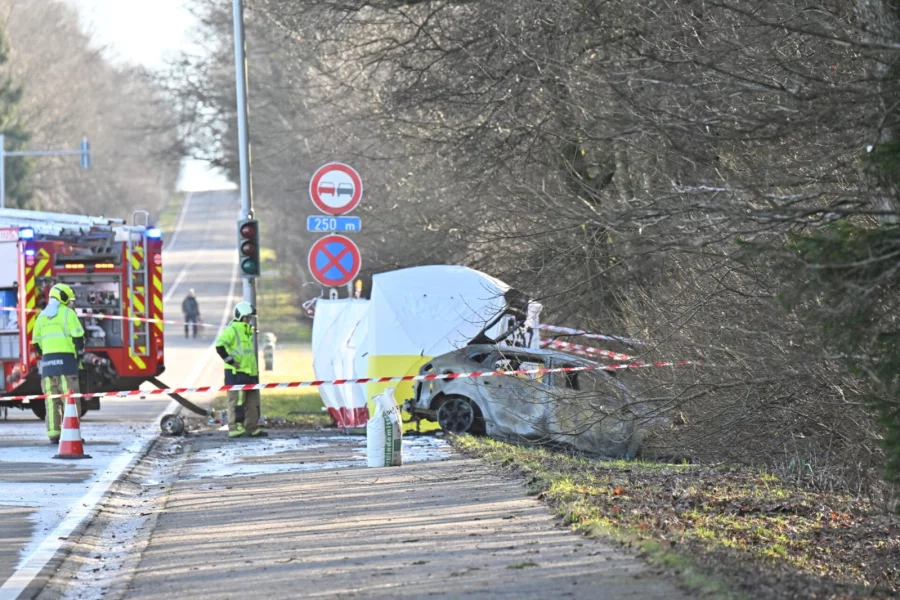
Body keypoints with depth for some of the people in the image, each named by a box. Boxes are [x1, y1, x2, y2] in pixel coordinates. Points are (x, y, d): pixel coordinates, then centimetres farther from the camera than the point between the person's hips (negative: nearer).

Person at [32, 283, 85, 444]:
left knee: (51, 400, 6)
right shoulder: (68, 313, -2)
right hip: (66, 360, -5)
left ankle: (53, 434, 3)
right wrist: (80, 354, 3)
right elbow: (78, 337, -9)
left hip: (47, 362, 5)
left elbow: (36, 343, 16)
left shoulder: (42, 316, 16)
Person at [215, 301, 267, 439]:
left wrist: (256, 368, 26)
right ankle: (235, 428, -9)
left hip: (250, 372, 9)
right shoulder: (231, 330, -10)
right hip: (236, 373, -9)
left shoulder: (248, 331, 20)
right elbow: (220, 345, -22)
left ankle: (252, 428, 16)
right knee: (237, 401, -9)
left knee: (253, 402, 10)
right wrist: (231, 361, -21)